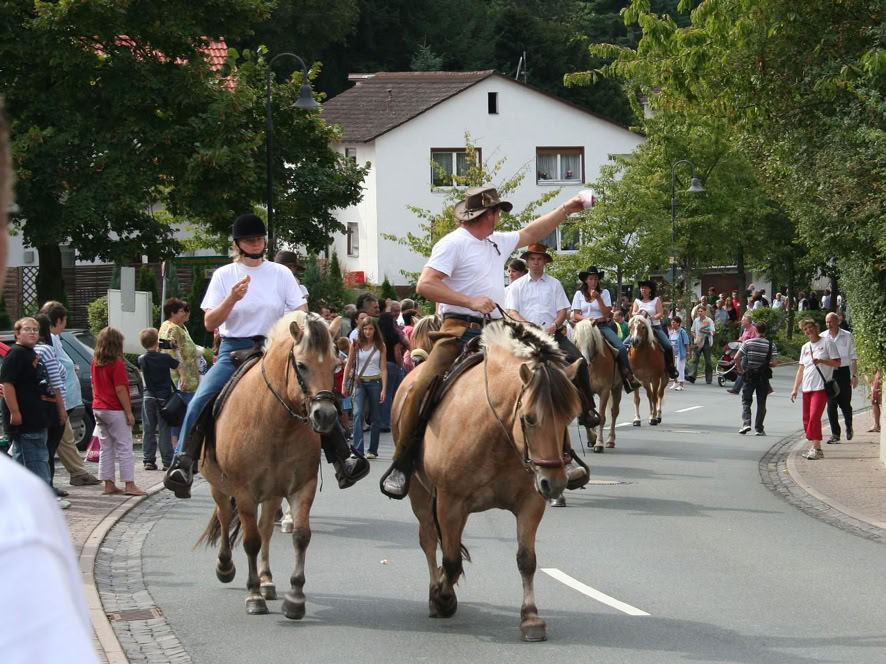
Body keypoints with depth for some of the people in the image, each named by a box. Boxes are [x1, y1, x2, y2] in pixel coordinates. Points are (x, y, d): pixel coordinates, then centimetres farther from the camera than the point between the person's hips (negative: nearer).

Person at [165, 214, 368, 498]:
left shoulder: (281, 273, 6)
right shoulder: (223, 275, 3)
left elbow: (302, 315, 5)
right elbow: (209, 322, -2)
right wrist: (232, 298, -19)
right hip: (233, 352, -1)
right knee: (200, 402, -25)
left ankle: (342, 460, -11)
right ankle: (182, 464, -22)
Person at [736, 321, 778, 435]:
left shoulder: (748, 343, -5)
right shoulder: (771, 345, -5)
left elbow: (737, 358, -10)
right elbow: (774, 362, -10)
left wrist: (740, 369, 5)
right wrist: (767, 363, 11)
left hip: (749, 376, -1)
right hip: (763, 377, 1)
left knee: (746, 401, 9)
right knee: (761, 404, 10)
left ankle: (746, 423, -10)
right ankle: (759, 429, 9)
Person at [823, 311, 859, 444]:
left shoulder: (847, 336, 1)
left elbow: (854, 358, 4)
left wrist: (855, 375, -1)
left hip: (843, 372, -1)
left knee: (845, 403, 5)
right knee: (831, 404, -4)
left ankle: (849, 427, 31)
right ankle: (835, 434, 0)